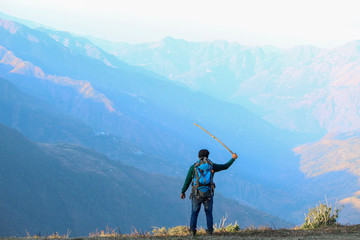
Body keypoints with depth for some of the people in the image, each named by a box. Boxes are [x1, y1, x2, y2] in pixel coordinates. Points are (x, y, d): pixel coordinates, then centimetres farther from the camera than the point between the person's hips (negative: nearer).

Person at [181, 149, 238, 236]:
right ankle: (210, 231, 7)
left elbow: (187, 181, 2)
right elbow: (225, 166, 16)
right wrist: (233, 158, 32)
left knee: (194, 213, 11)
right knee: (209, 213, 15)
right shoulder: (212, 166, 3)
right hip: (208, 194, 1)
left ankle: (192, 230, 0)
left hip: (196, 194, -1)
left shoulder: (193, 167, -1)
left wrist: (183, 192, 14)